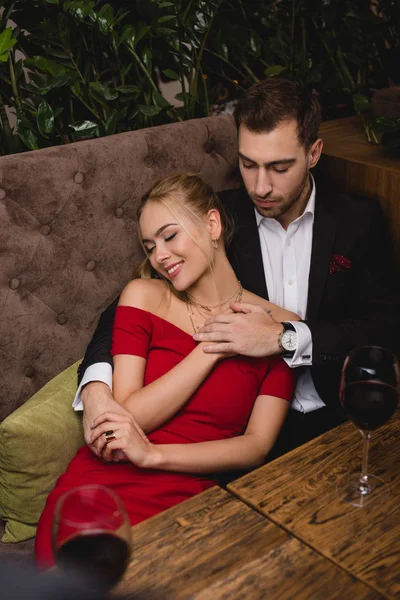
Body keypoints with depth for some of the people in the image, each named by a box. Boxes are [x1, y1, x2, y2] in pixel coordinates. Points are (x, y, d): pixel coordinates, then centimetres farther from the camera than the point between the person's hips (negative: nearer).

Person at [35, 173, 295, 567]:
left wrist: (152, 454, -14)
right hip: (98, 485, 1)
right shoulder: (143, 296, 7)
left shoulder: (277, 325, 4)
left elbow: (257, 446, -2)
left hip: (185, 502, 0)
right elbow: (130, 417, -2)